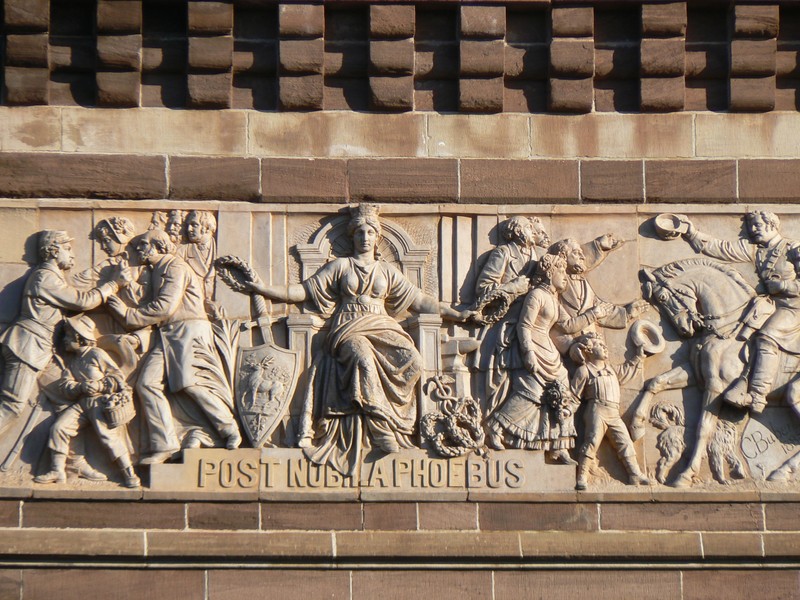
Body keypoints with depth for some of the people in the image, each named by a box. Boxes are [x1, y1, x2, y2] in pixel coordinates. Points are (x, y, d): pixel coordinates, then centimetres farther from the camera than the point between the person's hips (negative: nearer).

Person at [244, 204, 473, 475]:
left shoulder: (387, 270, 22)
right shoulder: (340, 266, 17)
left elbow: (420, 300, 22)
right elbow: (304, 290, 14)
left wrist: (456, 314, 17)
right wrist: (263, 288, 5)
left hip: (382, 327, 3)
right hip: (349, 330, -2)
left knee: (412, 360, -31)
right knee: (365, 360, -38)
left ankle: (389, 419, -23)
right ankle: (383, 429, -37)